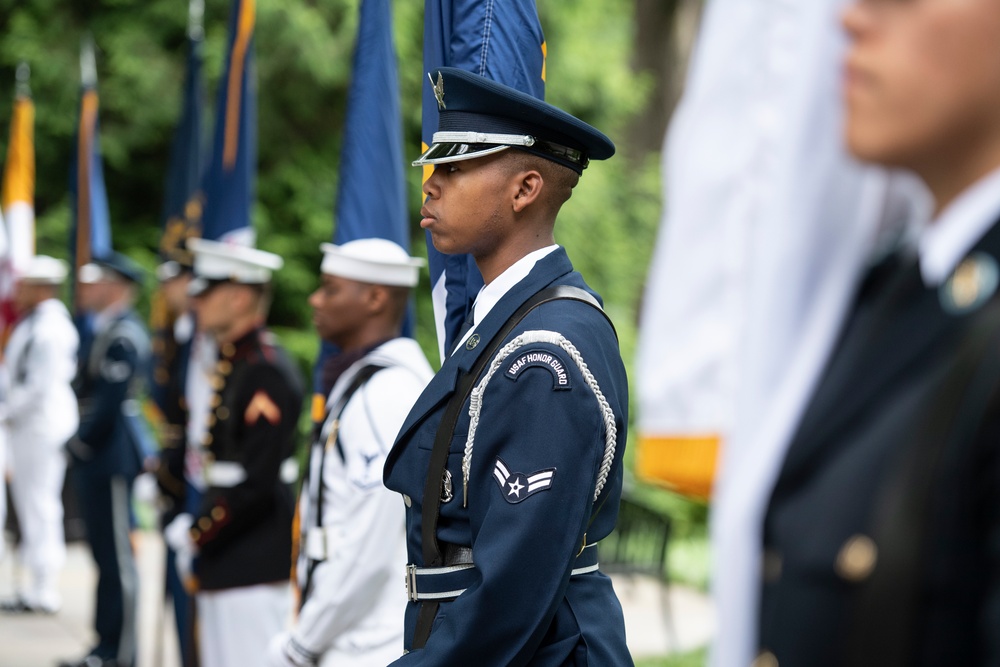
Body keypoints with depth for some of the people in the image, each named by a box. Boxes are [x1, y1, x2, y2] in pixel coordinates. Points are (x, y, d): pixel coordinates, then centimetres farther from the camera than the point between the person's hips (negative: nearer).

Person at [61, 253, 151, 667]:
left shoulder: (121, 337, -17)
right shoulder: (102, 332, 15)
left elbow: (110, 402, -22)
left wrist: (81, 443, -12)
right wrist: (78, 446, 13)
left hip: (109, 458, -10)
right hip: (95, 460, 10)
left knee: (117, 557, -4)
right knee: (105, 555, 14)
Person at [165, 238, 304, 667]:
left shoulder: (266, 371, -17)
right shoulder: (231, 361, 13)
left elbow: (257, 481, -21)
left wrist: (196, 533, -14)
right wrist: (195, 528, 9)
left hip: (254, 567, -10)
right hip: (224, 560, 10)